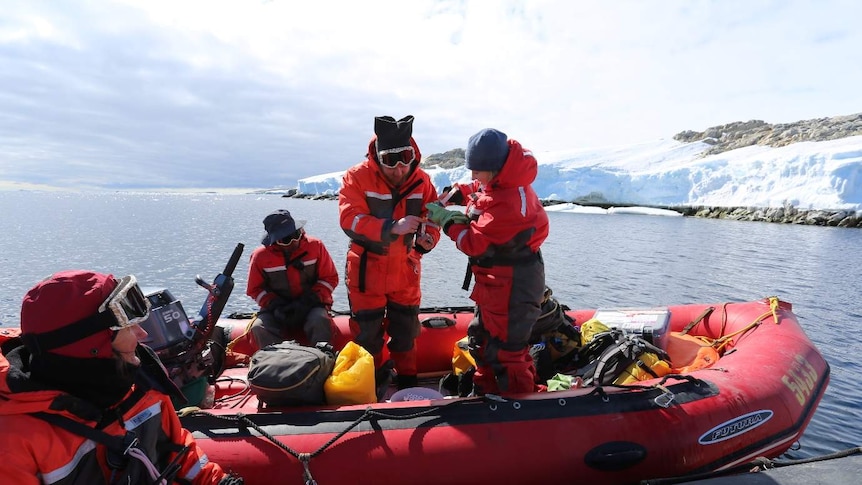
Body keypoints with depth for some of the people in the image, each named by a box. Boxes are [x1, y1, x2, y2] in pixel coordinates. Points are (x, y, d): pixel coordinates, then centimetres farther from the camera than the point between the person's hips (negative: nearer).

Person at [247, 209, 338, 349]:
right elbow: (254, 289, 5)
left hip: (311, 307, -1)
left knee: (320, 322, -34)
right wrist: (275, 305, -14)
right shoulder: (260, 256, -4)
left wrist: (308, 301, -15)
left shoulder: (315, 246, -6)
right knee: (259, 328, -27)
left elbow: (330, 278, -2)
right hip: (277, 308, 2)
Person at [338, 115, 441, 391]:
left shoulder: (421, 180, -4)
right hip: (367, 269, -3)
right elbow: (349, 219, -24)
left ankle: (407, 378, 36)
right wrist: (393, 227, -35)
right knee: (367, 329, 8)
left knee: (406, 327, 16)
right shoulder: (357, 177, -14)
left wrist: (428, 238, -23)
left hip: (405, 269, 3)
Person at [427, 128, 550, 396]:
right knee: (482, 337, 23)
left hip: (512, 286, -11)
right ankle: (486, 390, 40)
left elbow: (474, 242, -25)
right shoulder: (503, 181, -1)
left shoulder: (507, 203, -31)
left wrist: (445, 219, -12)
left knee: (505, 349, 3)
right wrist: (456, 194, 2)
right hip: (495, 282, 11)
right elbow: (478, 188, 20)